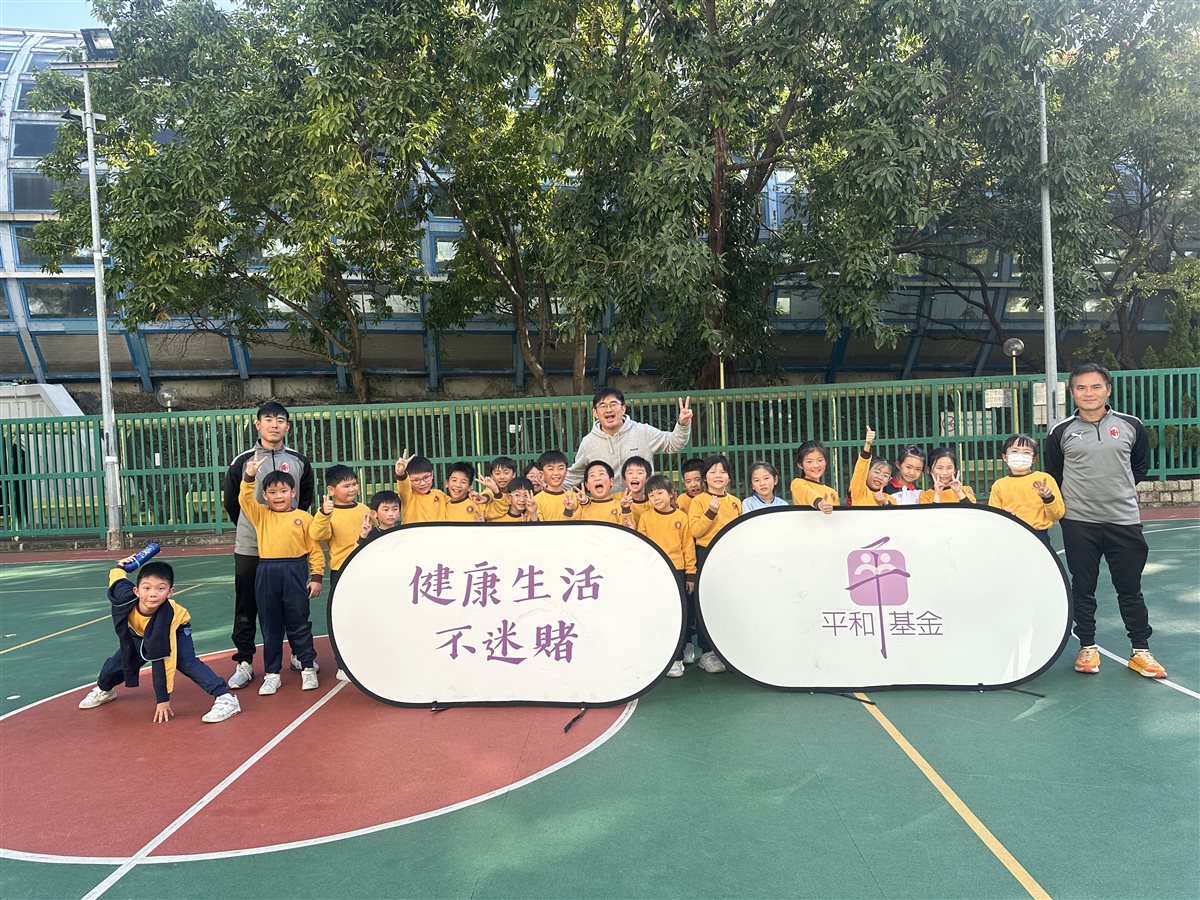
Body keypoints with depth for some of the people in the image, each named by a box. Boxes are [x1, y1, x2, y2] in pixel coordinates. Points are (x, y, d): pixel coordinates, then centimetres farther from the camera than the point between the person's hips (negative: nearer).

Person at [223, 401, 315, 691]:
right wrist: (252, 528, 12)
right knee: (246, 608, 4)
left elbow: (306, 499, 14)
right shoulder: (242, 461, -1)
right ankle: (244, 663, 14)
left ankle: (300, 654, 25)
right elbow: (231, 502, 8)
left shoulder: (299, 461, 3)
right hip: (249, 548, -1)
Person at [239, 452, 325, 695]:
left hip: (295, 573, -3)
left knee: (299, 624, 6)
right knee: (270, 626, 11)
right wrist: (249, 476, -22)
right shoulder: (261, 515, 8)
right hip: (266, 574, 3)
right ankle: (271, 673, 22)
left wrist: (316, 577, -4)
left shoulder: (303, 517, 0)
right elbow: (245, 499, -10)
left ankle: (308, 668, 20)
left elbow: (315, 550, 0)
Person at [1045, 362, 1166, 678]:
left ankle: (1141, 651, 20)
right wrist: (1065, 503, 7)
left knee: (1130, 588, 7)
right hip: (1078, 523, -1)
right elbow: (1053, 475, 11)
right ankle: (1087, 648, 21)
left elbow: (1141, 465, 18)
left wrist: (1121, 488, 14)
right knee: (1083, 588, 7)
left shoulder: (1130, 426, 2)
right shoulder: (1061, 432, -1)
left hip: (1125, 521, 1)